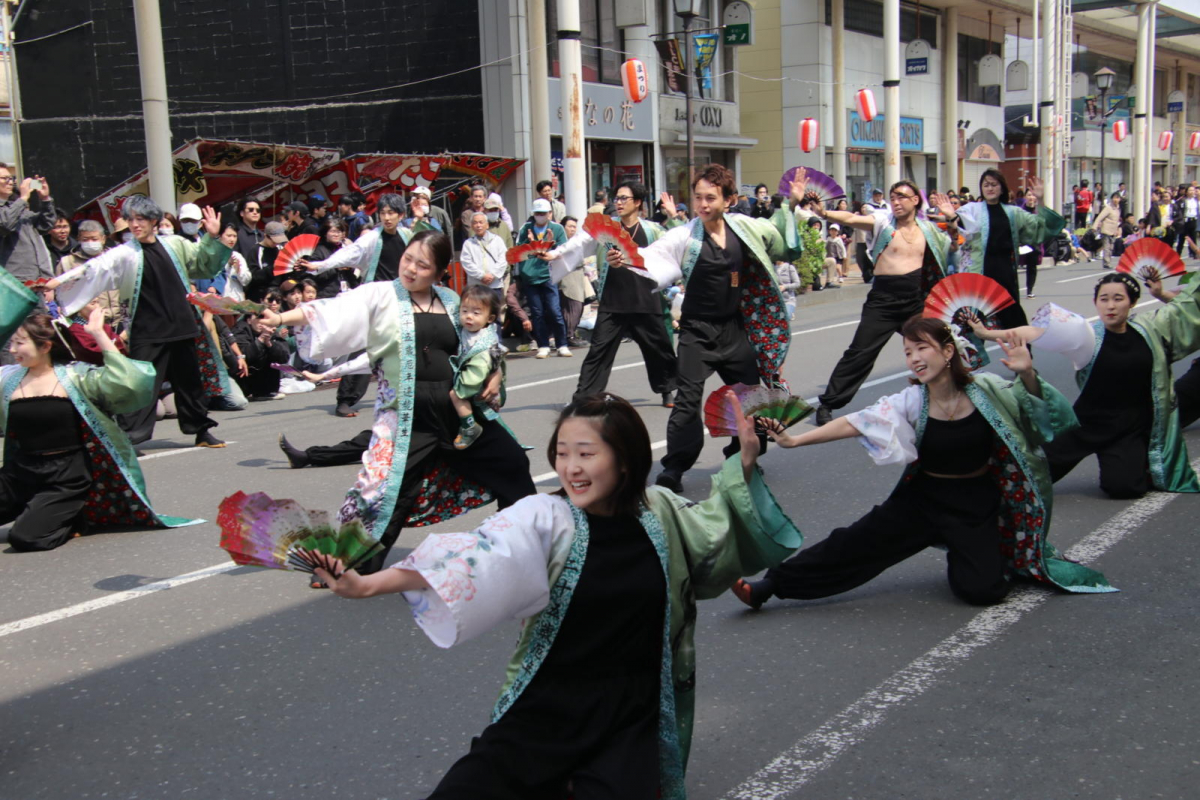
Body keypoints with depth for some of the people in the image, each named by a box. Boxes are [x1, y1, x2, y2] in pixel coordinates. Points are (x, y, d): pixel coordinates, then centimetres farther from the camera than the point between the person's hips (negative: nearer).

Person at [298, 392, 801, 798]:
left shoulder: (658, 517, 0)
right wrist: (373, 583, -42)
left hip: (631, 717, 2)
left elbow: (715, 528, 21)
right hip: (546, 710, -1)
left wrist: (744, 464, 9)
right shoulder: (545, 519, -11)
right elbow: (478, 556, -27)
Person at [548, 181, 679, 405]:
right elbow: (579, 242, -12)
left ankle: (668, 391, 32)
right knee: (599, 350, -4)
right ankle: (582, 397, -1)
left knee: (659, 348, 12)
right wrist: (556, 253, -26)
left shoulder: (652, 231, 2)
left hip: (645, 302, 1)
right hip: (612, 303, -1)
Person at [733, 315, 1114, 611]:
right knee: (857, 543, -10)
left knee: (981, 589, -15)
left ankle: (974, 555, 22)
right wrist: (796, 440, -30)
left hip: (977, 501, 0)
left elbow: (1036, 408, 1)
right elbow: (855, 423, -21)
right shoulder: (910, 403, -13)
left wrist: (1026, 373, -21)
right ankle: (770, 586, -5)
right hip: (924, 497, 1)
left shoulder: (986, 390, -13)